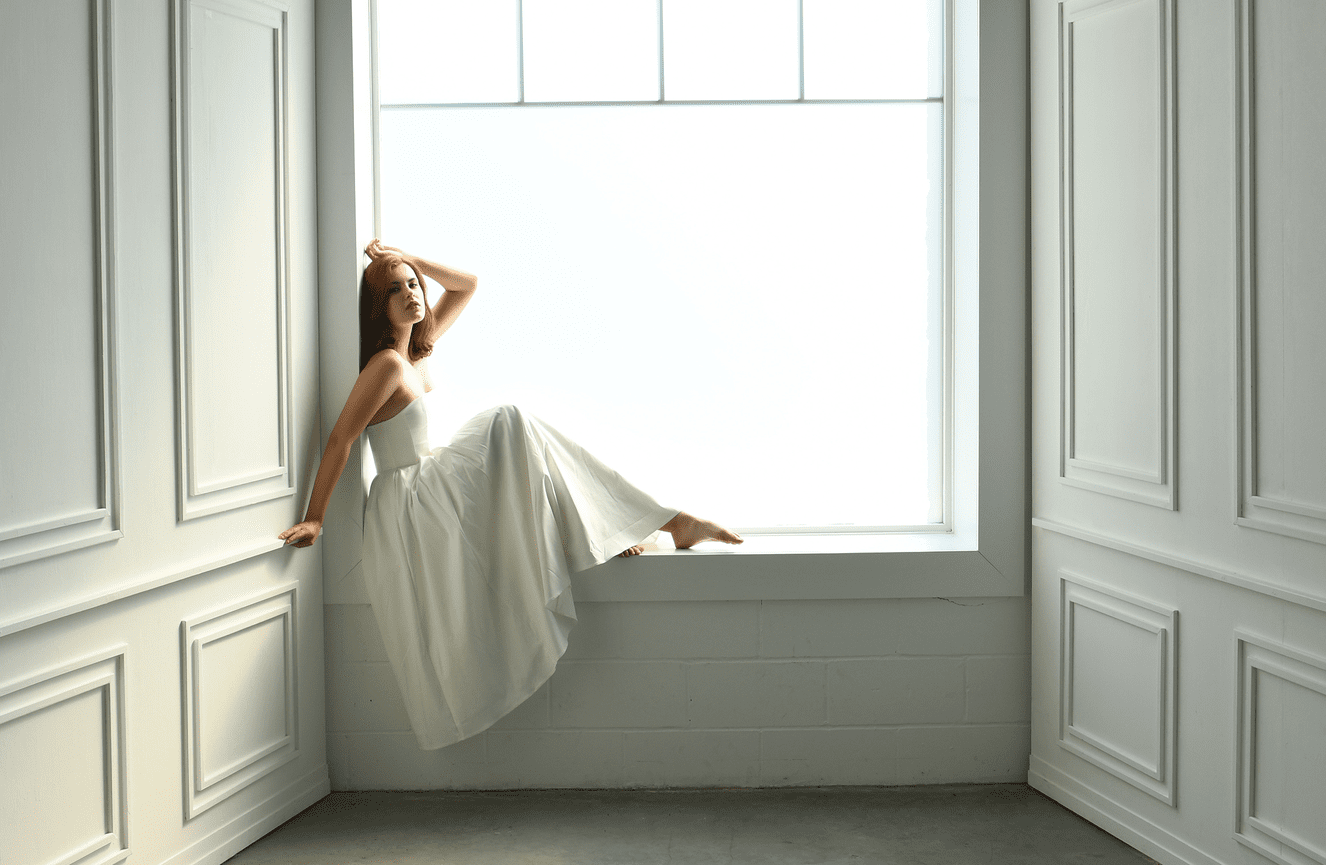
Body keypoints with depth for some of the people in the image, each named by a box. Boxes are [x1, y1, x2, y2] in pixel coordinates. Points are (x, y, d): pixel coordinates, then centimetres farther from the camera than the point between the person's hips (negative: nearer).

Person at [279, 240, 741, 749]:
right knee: (509, 430, -17)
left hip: (432, 484, 10)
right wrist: (313, 519, -17)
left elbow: (466, 285, 17)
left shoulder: (417, 347, 9)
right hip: (408, 502, -10)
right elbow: (339, 440, -17)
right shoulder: (387, 364, -16)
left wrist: (408, 260, 3)